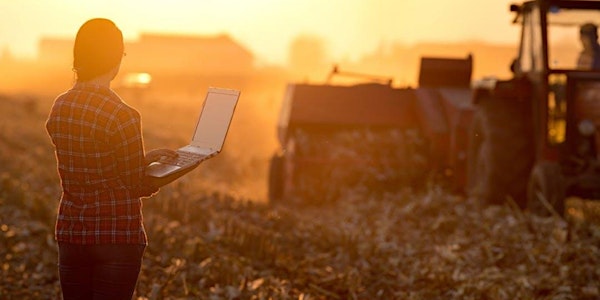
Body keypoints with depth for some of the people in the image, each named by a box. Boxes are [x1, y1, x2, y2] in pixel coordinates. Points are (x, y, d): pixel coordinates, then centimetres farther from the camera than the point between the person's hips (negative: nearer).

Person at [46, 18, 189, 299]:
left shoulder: (59, 107, 2)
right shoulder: (122, 115, -18)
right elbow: (136, 186, -9)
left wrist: (144, 158, 19)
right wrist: (179, 169, 9)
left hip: (71, 233, 6)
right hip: (117, 236, -6)